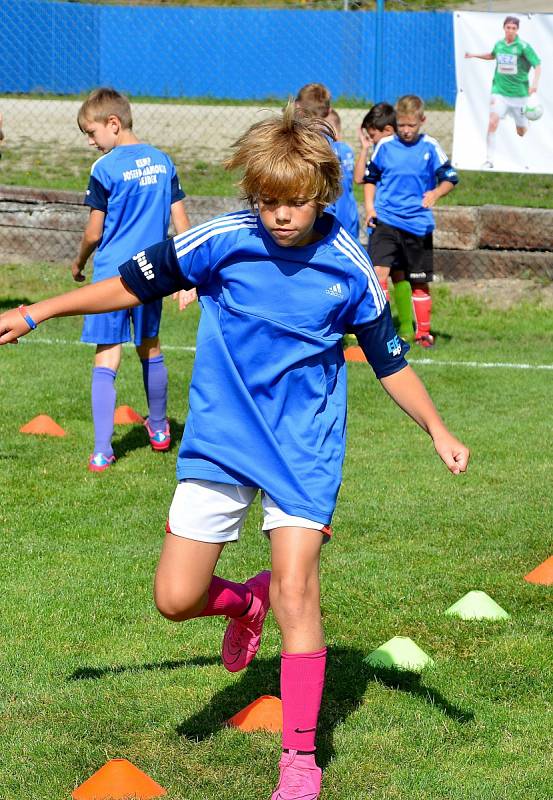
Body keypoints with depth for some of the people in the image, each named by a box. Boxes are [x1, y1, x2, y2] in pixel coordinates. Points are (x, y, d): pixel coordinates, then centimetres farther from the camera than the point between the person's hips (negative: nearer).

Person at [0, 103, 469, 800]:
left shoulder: (349, 268, -7)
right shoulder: (221, 241, -9)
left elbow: (388, 359, 6)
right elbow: (135, 283, 3)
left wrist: (439, 432, -1)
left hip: (304, 449, -1)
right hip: (219, 441, 1)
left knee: (295, 592, -13)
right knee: (175, 599, -3)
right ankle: (246, 603, 34)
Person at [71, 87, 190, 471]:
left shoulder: (105, 169, -11)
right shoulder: (163, 161, 6)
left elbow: (94, 233, -6)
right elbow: (181, 223, 7)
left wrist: (78, 264, 12)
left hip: (112, 273, -6)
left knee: (106, 361, -3)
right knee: (150, 349, 22)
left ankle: (102, 452, -7)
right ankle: (159, 429, 39)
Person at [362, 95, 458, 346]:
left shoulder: (430, 147, -2)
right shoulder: (385, 146, 2)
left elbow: (450, 178, 3)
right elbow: (370, 177, 15)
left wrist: (436, 193, -17)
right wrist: (370, 206, 2)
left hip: (418, 223, 0)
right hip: (386, 220, 0)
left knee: (419, 281, 10)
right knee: (378, 271, -18)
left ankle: (423, 332, 23)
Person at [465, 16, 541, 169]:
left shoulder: (523, 46, -11)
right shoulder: (499, 44, 3)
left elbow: (537, 65, -11)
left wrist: (535, 83, -25)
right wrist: (475, 55, 18)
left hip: (518, 92, -2)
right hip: (499, 91, 2)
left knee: (521, 131, 10)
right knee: (492, 122, -19)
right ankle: (489, 160, -14)